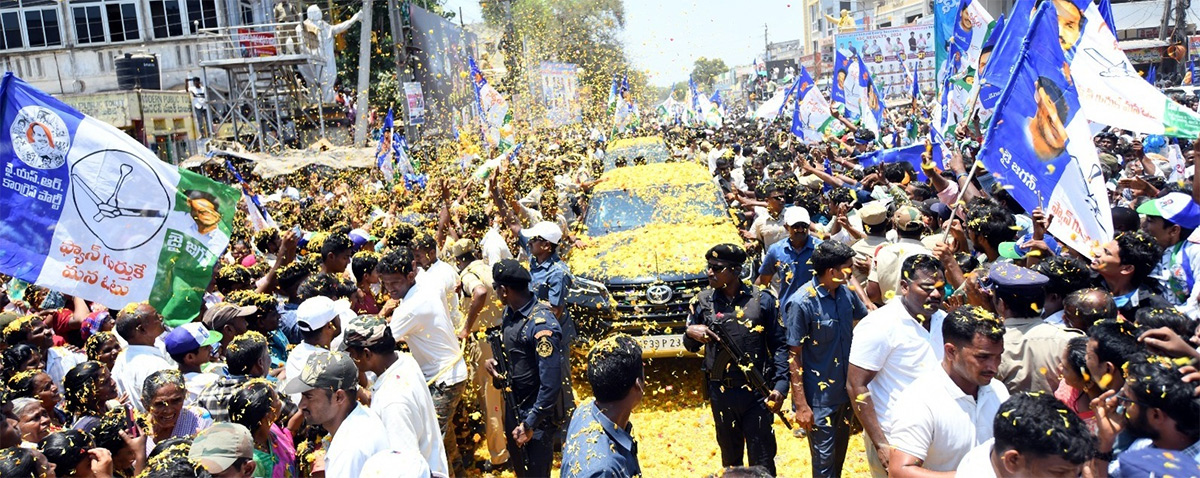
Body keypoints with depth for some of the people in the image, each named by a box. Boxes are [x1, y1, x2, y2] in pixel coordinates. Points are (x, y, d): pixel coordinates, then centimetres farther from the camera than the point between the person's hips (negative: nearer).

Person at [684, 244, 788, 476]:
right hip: (721, 393, 2)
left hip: (758, 392, -2)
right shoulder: (703, 301, 0)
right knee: (730, 456, 18)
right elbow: (691, 346, 8)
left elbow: (779, 344, -2)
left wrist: (780, 385, -11)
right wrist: (690, 333, -15)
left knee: (762, 459, 6)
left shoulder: (762, 300, -6)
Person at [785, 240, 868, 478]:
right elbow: (793, 356, -17)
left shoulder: (846, 293, -2)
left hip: (846, 390, 7)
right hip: (819, 397, -6)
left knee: (839, 455, 22)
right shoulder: (801, 303, -21)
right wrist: (801, 405, -18)